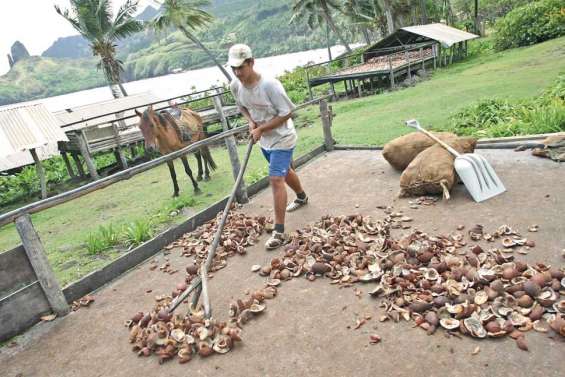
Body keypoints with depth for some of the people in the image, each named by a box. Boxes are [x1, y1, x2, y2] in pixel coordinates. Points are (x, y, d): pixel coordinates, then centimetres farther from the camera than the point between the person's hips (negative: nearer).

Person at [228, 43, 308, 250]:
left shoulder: (269, 85, -29)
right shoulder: (235, 86, -9)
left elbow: (286, 114, -23)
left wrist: (261, 129, -24)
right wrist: (251, 122, -9)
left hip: (281, 139, -7)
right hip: (264, 140, 7)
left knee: (276, 179, -15)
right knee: (285, 171, 26)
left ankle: (279, 232, -10)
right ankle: (302, 197, 55)